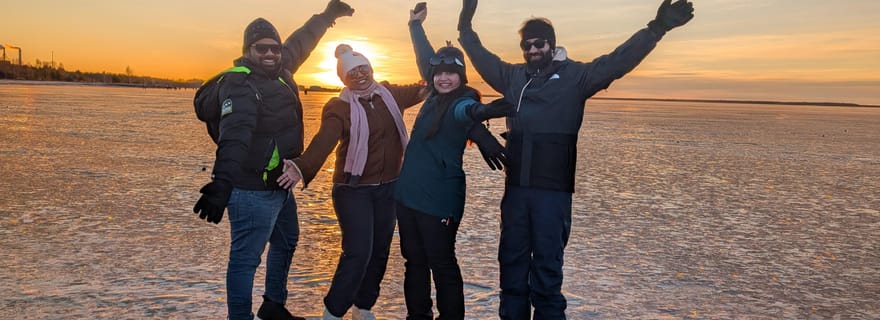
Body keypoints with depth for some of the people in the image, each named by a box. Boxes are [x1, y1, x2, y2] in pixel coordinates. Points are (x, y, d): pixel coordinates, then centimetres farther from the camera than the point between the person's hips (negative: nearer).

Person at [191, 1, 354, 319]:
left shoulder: (280, 72, 5)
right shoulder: (240, 84, -21)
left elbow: (300, 42, 25)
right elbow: (235, 133, -39)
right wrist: (223, 181, -53)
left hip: (281, 185, 10)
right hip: (252, 191, -10)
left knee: (286, 243, 25)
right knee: (246, 258, -3)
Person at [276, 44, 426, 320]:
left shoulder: (390, 94, 4)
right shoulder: (338, 108, -12)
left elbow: (423, 90, 10)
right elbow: (323, 141, -27)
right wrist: (303, 167, -45)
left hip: (389, 187, 5)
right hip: (354, 190, -5)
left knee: (380, 251, 12)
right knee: (358, 253, -12)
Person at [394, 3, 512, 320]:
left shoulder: (462, 101, -13)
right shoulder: (436, 96, 7)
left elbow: (468, 111, -38)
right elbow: (425, 58, 24)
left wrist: (482, 111, -61)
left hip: (439, 199, -8)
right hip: (408, 193, 8)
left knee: (442, 264, 2)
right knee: (414, 261, 16)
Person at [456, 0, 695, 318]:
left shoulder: (575, 75, 1)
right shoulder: (513, 75, 12)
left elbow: (617, 61, -8)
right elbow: (480, 56, 24)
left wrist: (656, 28, -18)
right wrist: (466, 26, 20)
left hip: (553, 189, -4)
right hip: (515, 186, 4)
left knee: (547, 266, 3)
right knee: (511, 262, 13)